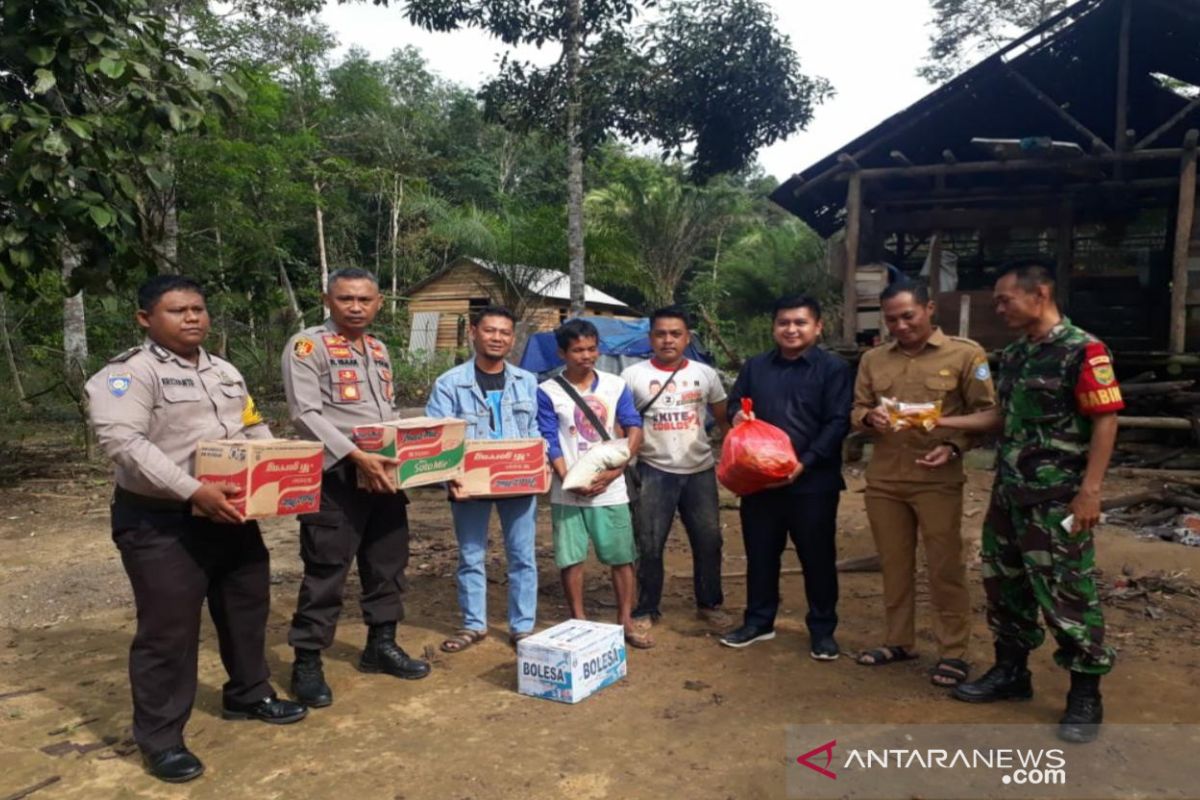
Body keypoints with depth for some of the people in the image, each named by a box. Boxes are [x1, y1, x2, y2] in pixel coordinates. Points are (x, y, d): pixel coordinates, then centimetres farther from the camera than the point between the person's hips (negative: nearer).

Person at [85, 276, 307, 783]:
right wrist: (194, 491, -32)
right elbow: (123, 442, -25)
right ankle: (160, 739, 17)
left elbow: (255, 431, 19)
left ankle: (247, 696, 39)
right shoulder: (129, 373, -12)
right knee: (168, 630, 0)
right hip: (161, 524, -8)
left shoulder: (225, 372, 13)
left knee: (247, 609, 18)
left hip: (232, 516, 8)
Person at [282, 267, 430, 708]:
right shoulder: (307, 345, -6)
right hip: (336, 476, -7)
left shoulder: (379, 350, 17)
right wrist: (356, 456, -25)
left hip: (385, 474, 7)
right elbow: (306, 414, -16)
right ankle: (307, 662, 12)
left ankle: (381, 645, 29)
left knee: (387, 562, 14)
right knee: (326, 570, -1)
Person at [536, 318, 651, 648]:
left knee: (622, 557, 7)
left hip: (611, 489, 2)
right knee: (571, 559, 5)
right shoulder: (548, 392, -4)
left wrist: (614, 470, -11)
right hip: (568, 491, -2)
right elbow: (548, 442, -6)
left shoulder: (616, 386, 4)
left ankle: (626, 621, 22)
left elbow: (634, 429, 2)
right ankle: (578, 623, 21)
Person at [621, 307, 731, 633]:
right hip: (654, 472, -3)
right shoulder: (633, 376, -4)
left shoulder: (705, 374, 5)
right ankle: (646, 610, 18)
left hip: (700, 471, 3)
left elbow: (724, 419, 12)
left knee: (708, 541, 12)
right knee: (649, 546, 2)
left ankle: (710, 604, 30)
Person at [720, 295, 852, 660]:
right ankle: (758, 621, 28)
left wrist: (804, 463, -19)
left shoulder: (833, 368, -3)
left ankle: (822, 629, 22)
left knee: (818, 557, 6)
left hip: (813, 482, -4)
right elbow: (734, 403, 19)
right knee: (760, 554, 13)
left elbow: (838, 423, -9)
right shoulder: (755, 366, 11)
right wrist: (737, 416, -7)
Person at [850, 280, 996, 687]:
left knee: (945, 567, 2)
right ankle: (897, 641, 27)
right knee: (894, 565, 13)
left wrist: (954, 446, -16)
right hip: (883, 479, 4)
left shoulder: (966, 354, -1)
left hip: (938, 480, -4)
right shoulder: (872, 359, 10)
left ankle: (953, 652, 15)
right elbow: (856, 410, 13)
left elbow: (985, 412, -1)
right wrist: (870, 418, -11)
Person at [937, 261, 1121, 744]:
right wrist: (940, 422, 10)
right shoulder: (1013, 355, 11)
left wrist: (1090, 491, -18)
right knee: (1005, 584, 15)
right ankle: (1011, 672, 31)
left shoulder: (1082, 350, -12)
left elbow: (1105, 421, -15)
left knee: (1067, 595, 1)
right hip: (1009, 494, 8)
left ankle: (1085, 696, 16)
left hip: (1057, 500, -8)